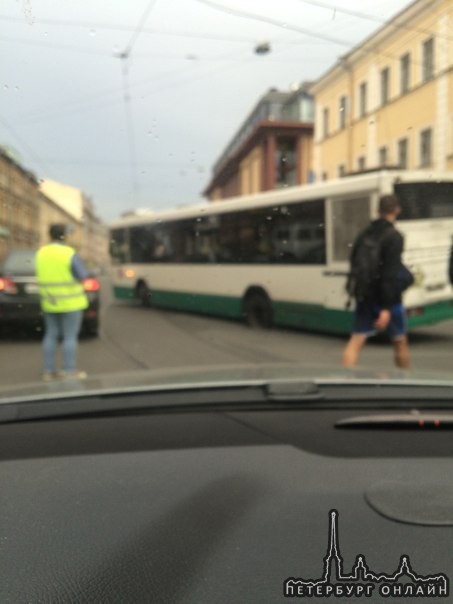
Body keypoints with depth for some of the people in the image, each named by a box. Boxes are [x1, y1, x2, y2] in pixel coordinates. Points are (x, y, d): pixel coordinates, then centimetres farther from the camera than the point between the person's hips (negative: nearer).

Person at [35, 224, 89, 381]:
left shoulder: (41, 253, 4)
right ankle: (69, 372, 2)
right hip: (70, 301, -6)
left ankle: (48, 371, 15)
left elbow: (43, 275, 15)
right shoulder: (69, 254, -15)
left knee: (51, 335, 11)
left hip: (49, 302, 6)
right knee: (70, 337, -1)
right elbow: (82, 276, -9)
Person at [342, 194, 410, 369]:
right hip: (387, 299, -5)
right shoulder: (394, 237, -13)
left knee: (355, 341, 1)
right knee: (400, 342, 14)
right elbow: (390, 274, -21)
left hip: (365, 297, 5)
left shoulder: (364, 235, 8)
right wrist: (387, 308, -23)